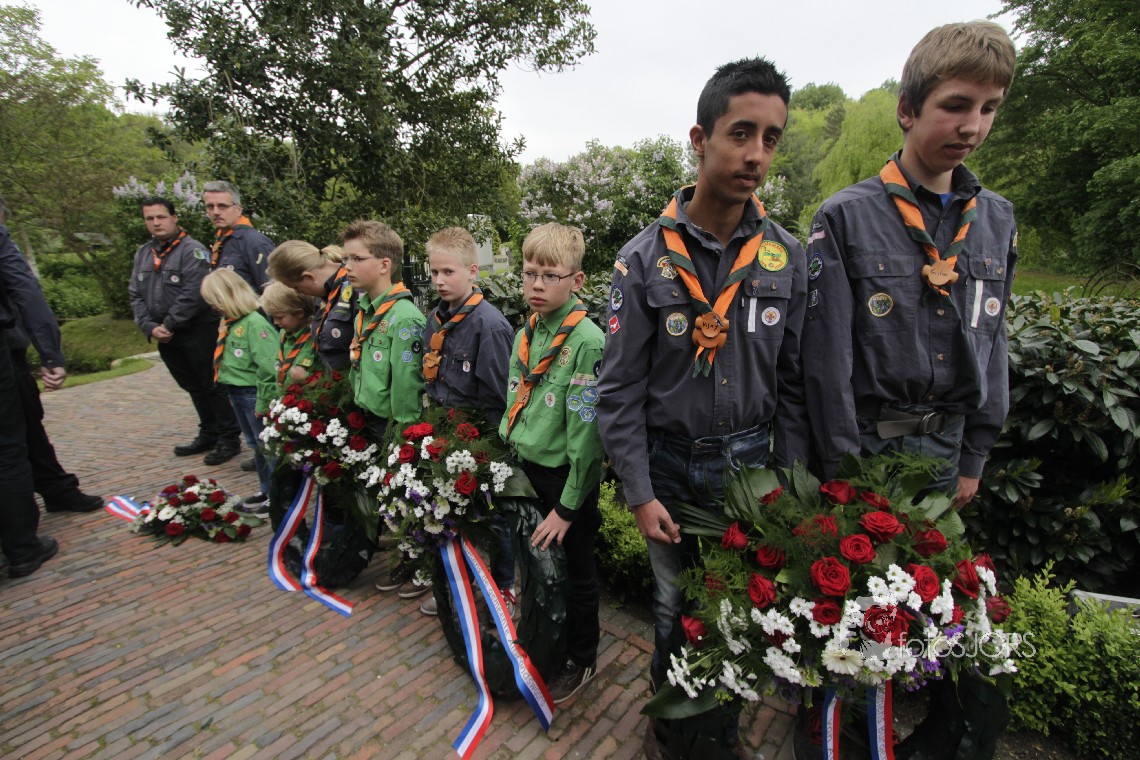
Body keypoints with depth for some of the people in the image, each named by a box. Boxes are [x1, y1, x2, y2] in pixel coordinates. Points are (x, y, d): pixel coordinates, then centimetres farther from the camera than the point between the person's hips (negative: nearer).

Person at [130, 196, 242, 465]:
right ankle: (208, 435, 29)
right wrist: (150, 327, -3)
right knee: (194, 388, 16)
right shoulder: (143, 254, 14)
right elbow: (136, 295, 12)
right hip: (166, 337, 7)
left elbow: (193, 294, -19)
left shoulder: (192, 250, -10)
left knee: (212, 387, -2)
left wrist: (168, 325, -15)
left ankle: (229, 439, 8)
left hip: (198, 332, -7)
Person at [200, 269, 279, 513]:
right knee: (254, 444, 19)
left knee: (266, 445, 3)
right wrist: (229, 390, 12)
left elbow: (268, 368, -25)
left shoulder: (255, 323, -22)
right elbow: (225, 359, 15)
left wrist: (264, 403, -21)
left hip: (254, 393, -9)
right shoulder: (227, 322, 6)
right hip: (236, 393, 9)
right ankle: (266, 490, 34)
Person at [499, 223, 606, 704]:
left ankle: (581, 660, 38)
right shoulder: (525, 333, 4)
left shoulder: (587, 341, -20)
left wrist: (567, 507, -17)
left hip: (567, 477, -6)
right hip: (526, 470, 7)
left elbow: (586, 433, -20)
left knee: (575, 569, 13)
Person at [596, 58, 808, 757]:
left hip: (752, 463, 2)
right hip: (671, 468, -2)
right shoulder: (646, 258, -10)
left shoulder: (788, 256, -3)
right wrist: (640, 494, -9)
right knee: (676, 609, 16)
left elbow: (795, 385, 2)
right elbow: (620, 390, -8)